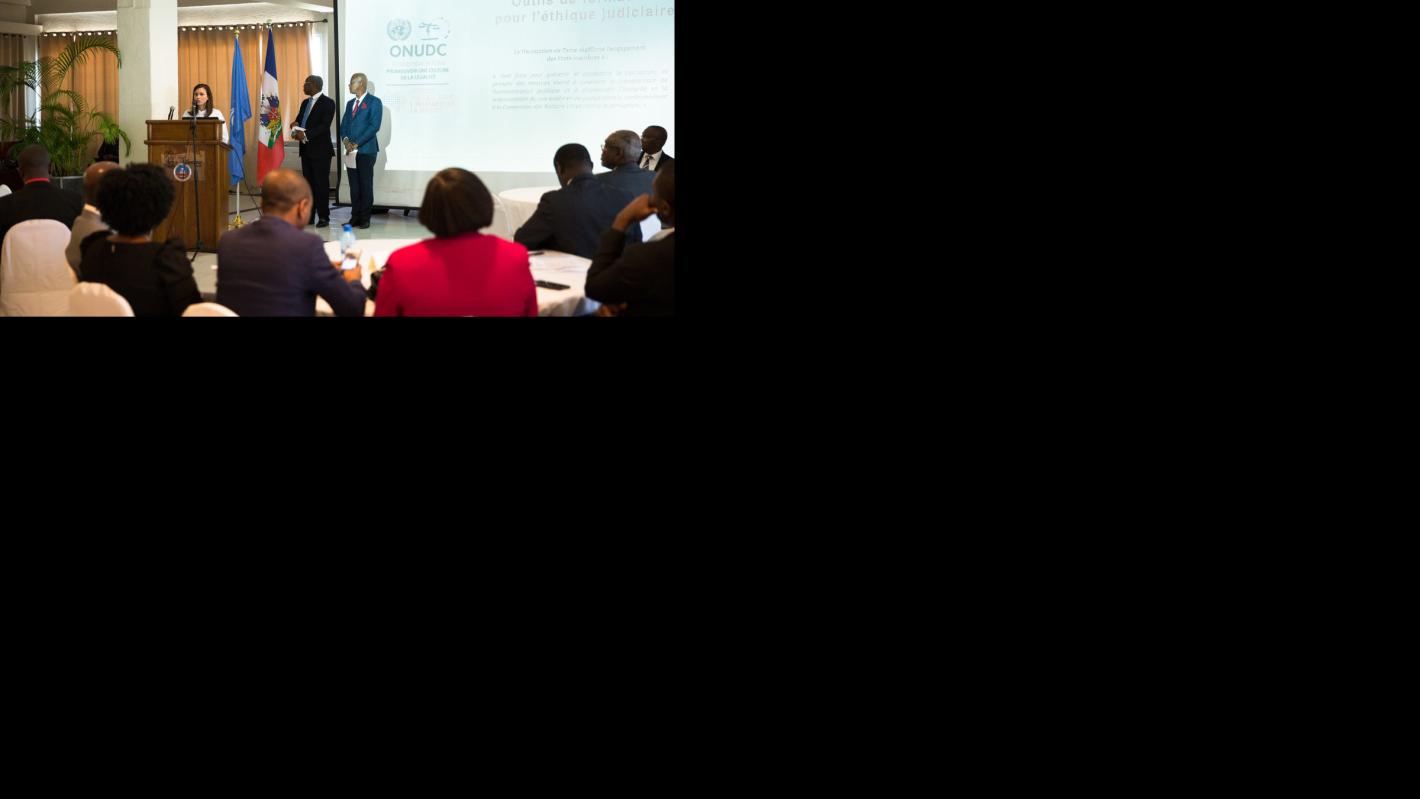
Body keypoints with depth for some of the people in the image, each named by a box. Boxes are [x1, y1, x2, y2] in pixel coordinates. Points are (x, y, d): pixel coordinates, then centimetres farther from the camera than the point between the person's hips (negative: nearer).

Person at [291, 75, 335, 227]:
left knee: (321, 184, -5)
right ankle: (309, 216, 12)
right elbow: (298, 120, 17)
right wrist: (296, 129, -8)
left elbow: (324, 126, -17)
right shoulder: (305, 103, 17)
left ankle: (323, 217, -2)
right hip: (306, 150, 8)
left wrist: (306, 135, -24)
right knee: (308, 183, 8)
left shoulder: (328, 103, -8)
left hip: (320, 150, -8)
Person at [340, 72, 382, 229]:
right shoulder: (350, 103, 19)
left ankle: (364, 218, 3)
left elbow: (374, 126, -12)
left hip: (366, 150, -6)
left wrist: (357, 144, -15)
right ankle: (355, 217, 10)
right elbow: (344, 125, 16)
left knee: (366, 185, -2)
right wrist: (345, 139, -6)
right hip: (350, 150, 6)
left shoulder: (374, 102, -4)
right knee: (354, 185, 6)